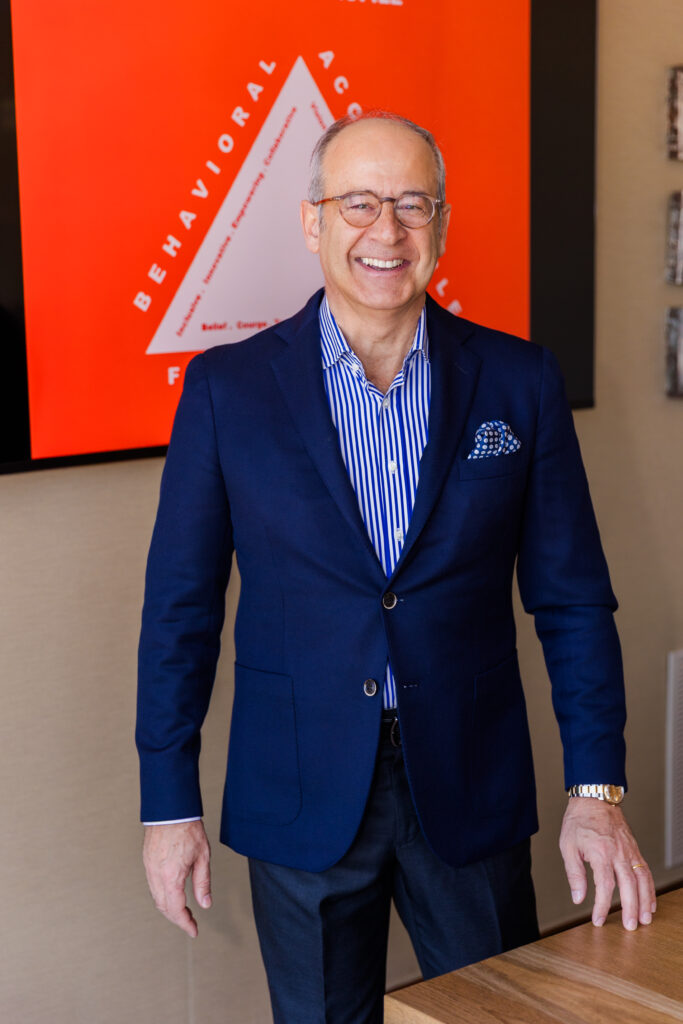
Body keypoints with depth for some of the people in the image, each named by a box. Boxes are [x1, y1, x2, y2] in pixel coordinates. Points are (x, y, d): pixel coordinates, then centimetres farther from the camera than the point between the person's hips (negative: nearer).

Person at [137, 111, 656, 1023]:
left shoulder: (518, 382, -1)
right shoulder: (226, 388, -4)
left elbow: (572, 598, 1)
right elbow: (181, 607, 0)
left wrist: (596, 793, -6)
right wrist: (169, 807, -1)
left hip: (471, 793, 1)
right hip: (301, 799, -1)